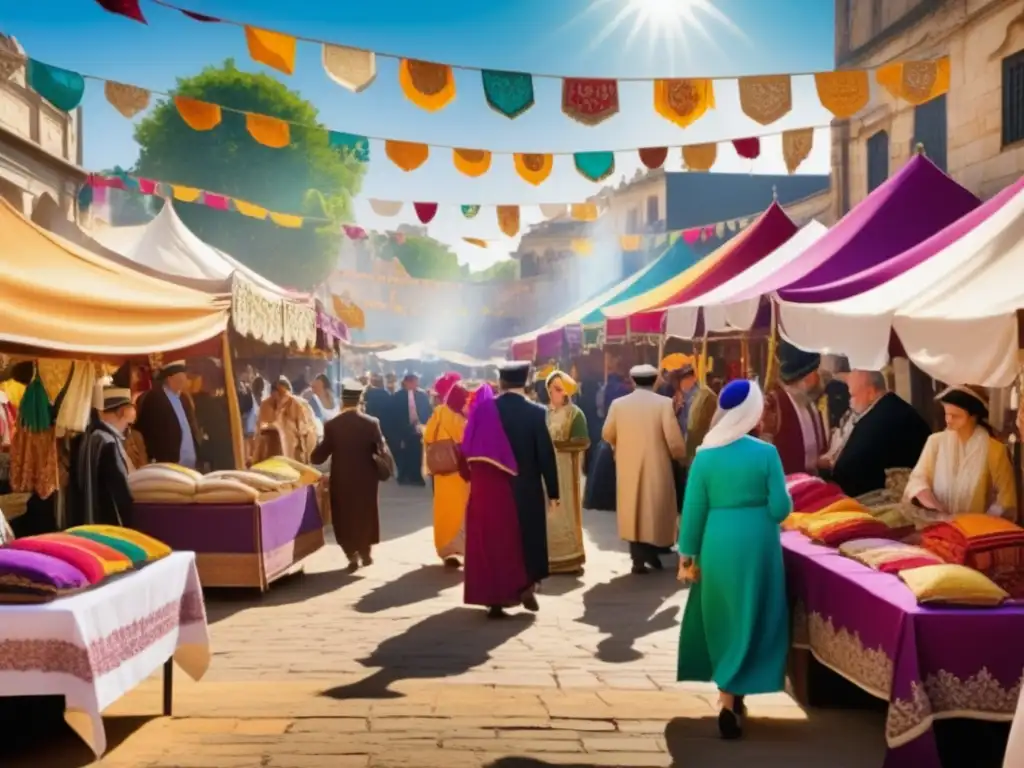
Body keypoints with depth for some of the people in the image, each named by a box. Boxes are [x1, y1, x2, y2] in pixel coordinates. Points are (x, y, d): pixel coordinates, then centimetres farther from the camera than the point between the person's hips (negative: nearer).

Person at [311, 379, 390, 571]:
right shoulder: (371, 423, -10)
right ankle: (366, 552, 27)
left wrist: (314, 453, 12)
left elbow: (318, 457, -9)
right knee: (365, 515, 19)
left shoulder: (332, 425, -12)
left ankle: (352, 555, 4)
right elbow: (382, 452, -5)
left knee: (344, 516, 12)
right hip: (366, 479, 1)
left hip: (341, 480, -1)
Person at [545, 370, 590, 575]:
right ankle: (550, 557, 11)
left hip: (566, 470, -5)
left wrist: (557, 444, -20)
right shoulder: (544, 412, 11)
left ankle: (570, 558, 3)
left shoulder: (574, 413, -4)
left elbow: (584, 442, -13)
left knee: (566, 512, -2)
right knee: (547, 514, 4)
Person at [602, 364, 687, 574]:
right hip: (657, 468, -2)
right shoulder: (664, 403, -11)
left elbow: (608, 435, 8)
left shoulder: (618, 404, -3)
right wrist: (680, 457, 8)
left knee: (633, 512, 9)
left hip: (628, 468, 2)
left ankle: (638, 558, 8)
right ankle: (651, 553, 17)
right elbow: (675, 442, -13)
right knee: (656, 511, 13)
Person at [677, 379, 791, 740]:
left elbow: (693, 510, -2)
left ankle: (731, 694, 26)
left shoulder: (705, 455, -3)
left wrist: (687, 556, 6)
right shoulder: (766, 453, -9)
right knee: (750, 619, 9)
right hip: (757, 545, -2)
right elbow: (781, 508, -9)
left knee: (722, 619, 17)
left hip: (718, 546, 2)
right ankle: (730, 701, 6)